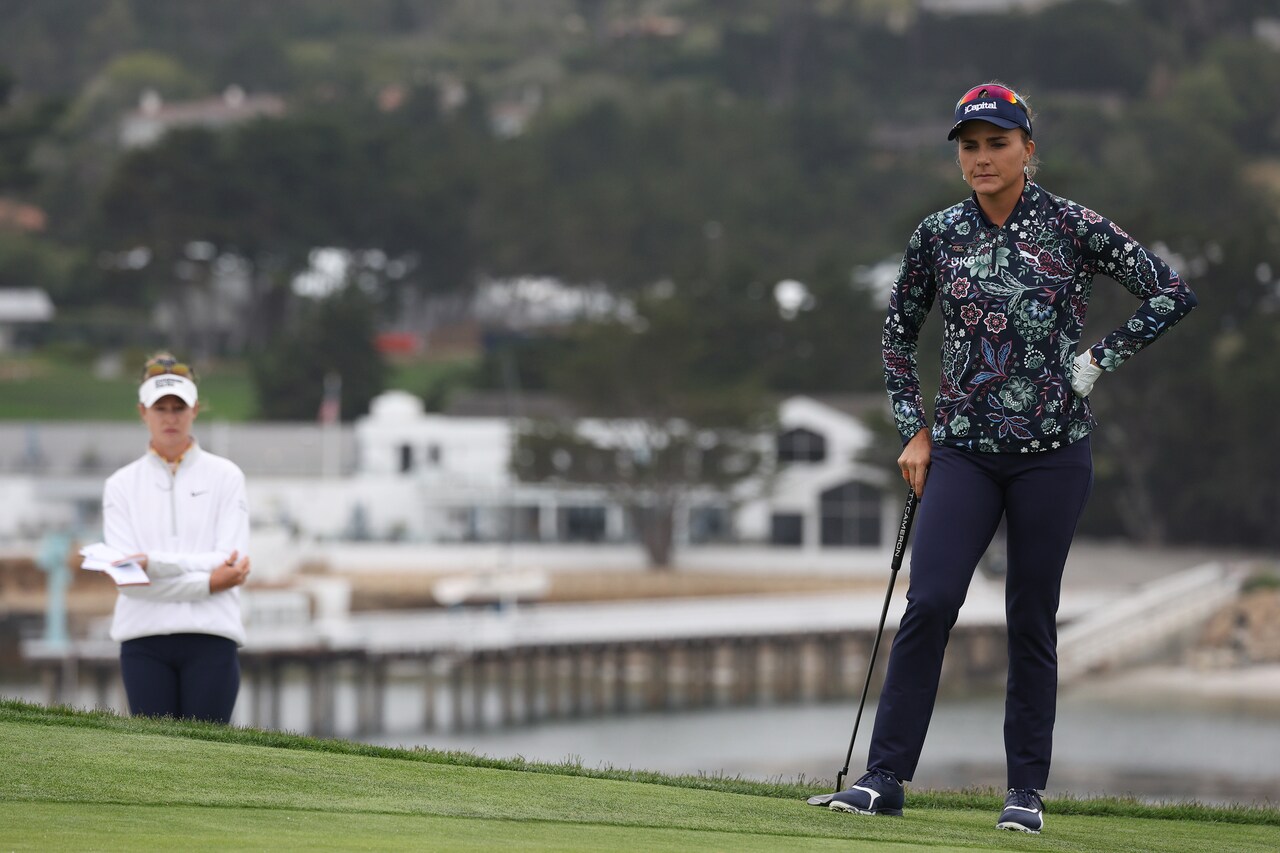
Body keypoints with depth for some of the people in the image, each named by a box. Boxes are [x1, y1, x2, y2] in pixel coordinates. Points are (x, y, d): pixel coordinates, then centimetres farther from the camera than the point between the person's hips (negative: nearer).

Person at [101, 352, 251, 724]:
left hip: (210, 638, -1)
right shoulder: (121, 484, 8)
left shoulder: (225, 476, 6)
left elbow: (232, 561, -6)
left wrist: (154, 563, -16)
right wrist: (206, 582, -13)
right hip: (145, 641, 1)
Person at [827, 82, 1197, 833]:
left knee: (1032, 617, 2)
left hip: (1053, 449, -2)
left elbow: (1173, 293, 0)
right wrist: (914, 428, 9)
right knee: (930, 602, -11)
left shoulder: (1071, 227, -3)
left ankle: (1028, 789, 11)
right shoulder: (939, 235, 5)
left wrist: (1097, 361, -4)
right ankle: (885, 777, -9)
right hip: (965, 447, 2)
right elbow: (900, 328, 17)